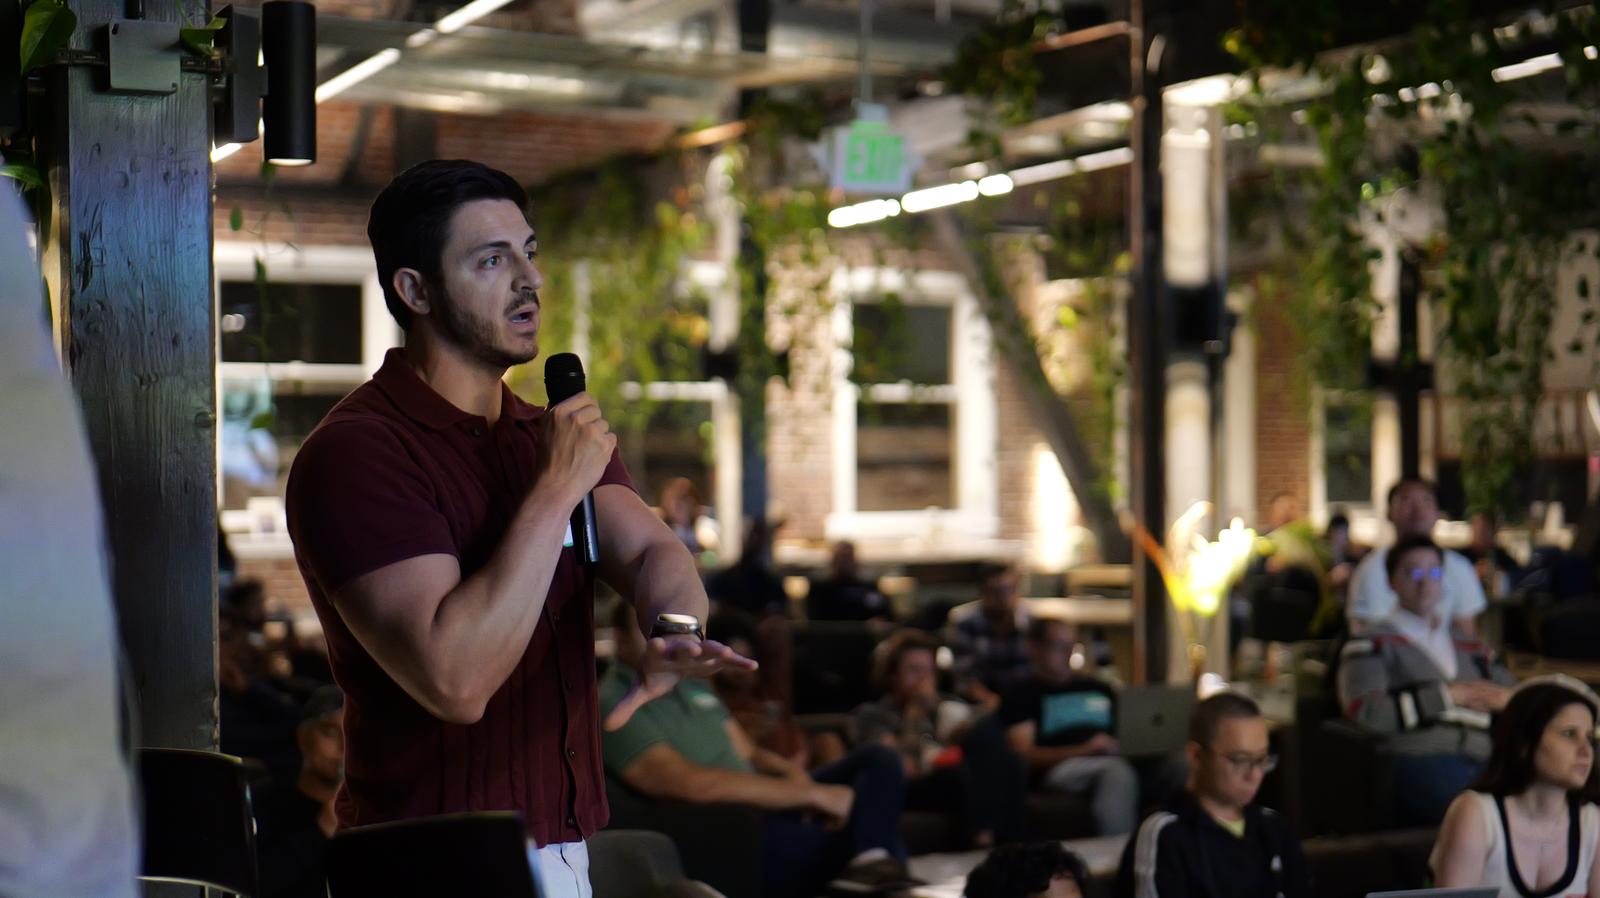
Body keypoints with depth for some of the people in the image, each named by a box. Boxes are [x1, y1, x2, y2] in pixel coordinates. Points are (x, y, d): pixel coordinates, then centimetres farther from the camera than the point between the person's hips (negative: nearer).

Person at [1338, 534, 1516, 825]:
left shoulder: (1470, 647, 32)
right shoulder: (1373, 644, 15)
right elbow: (1366, 714, -4)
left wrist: (1501, 698, 5)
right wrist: (1447, 695, -3)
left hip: (1483, 762, 5)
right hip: (1416, 760, -5)